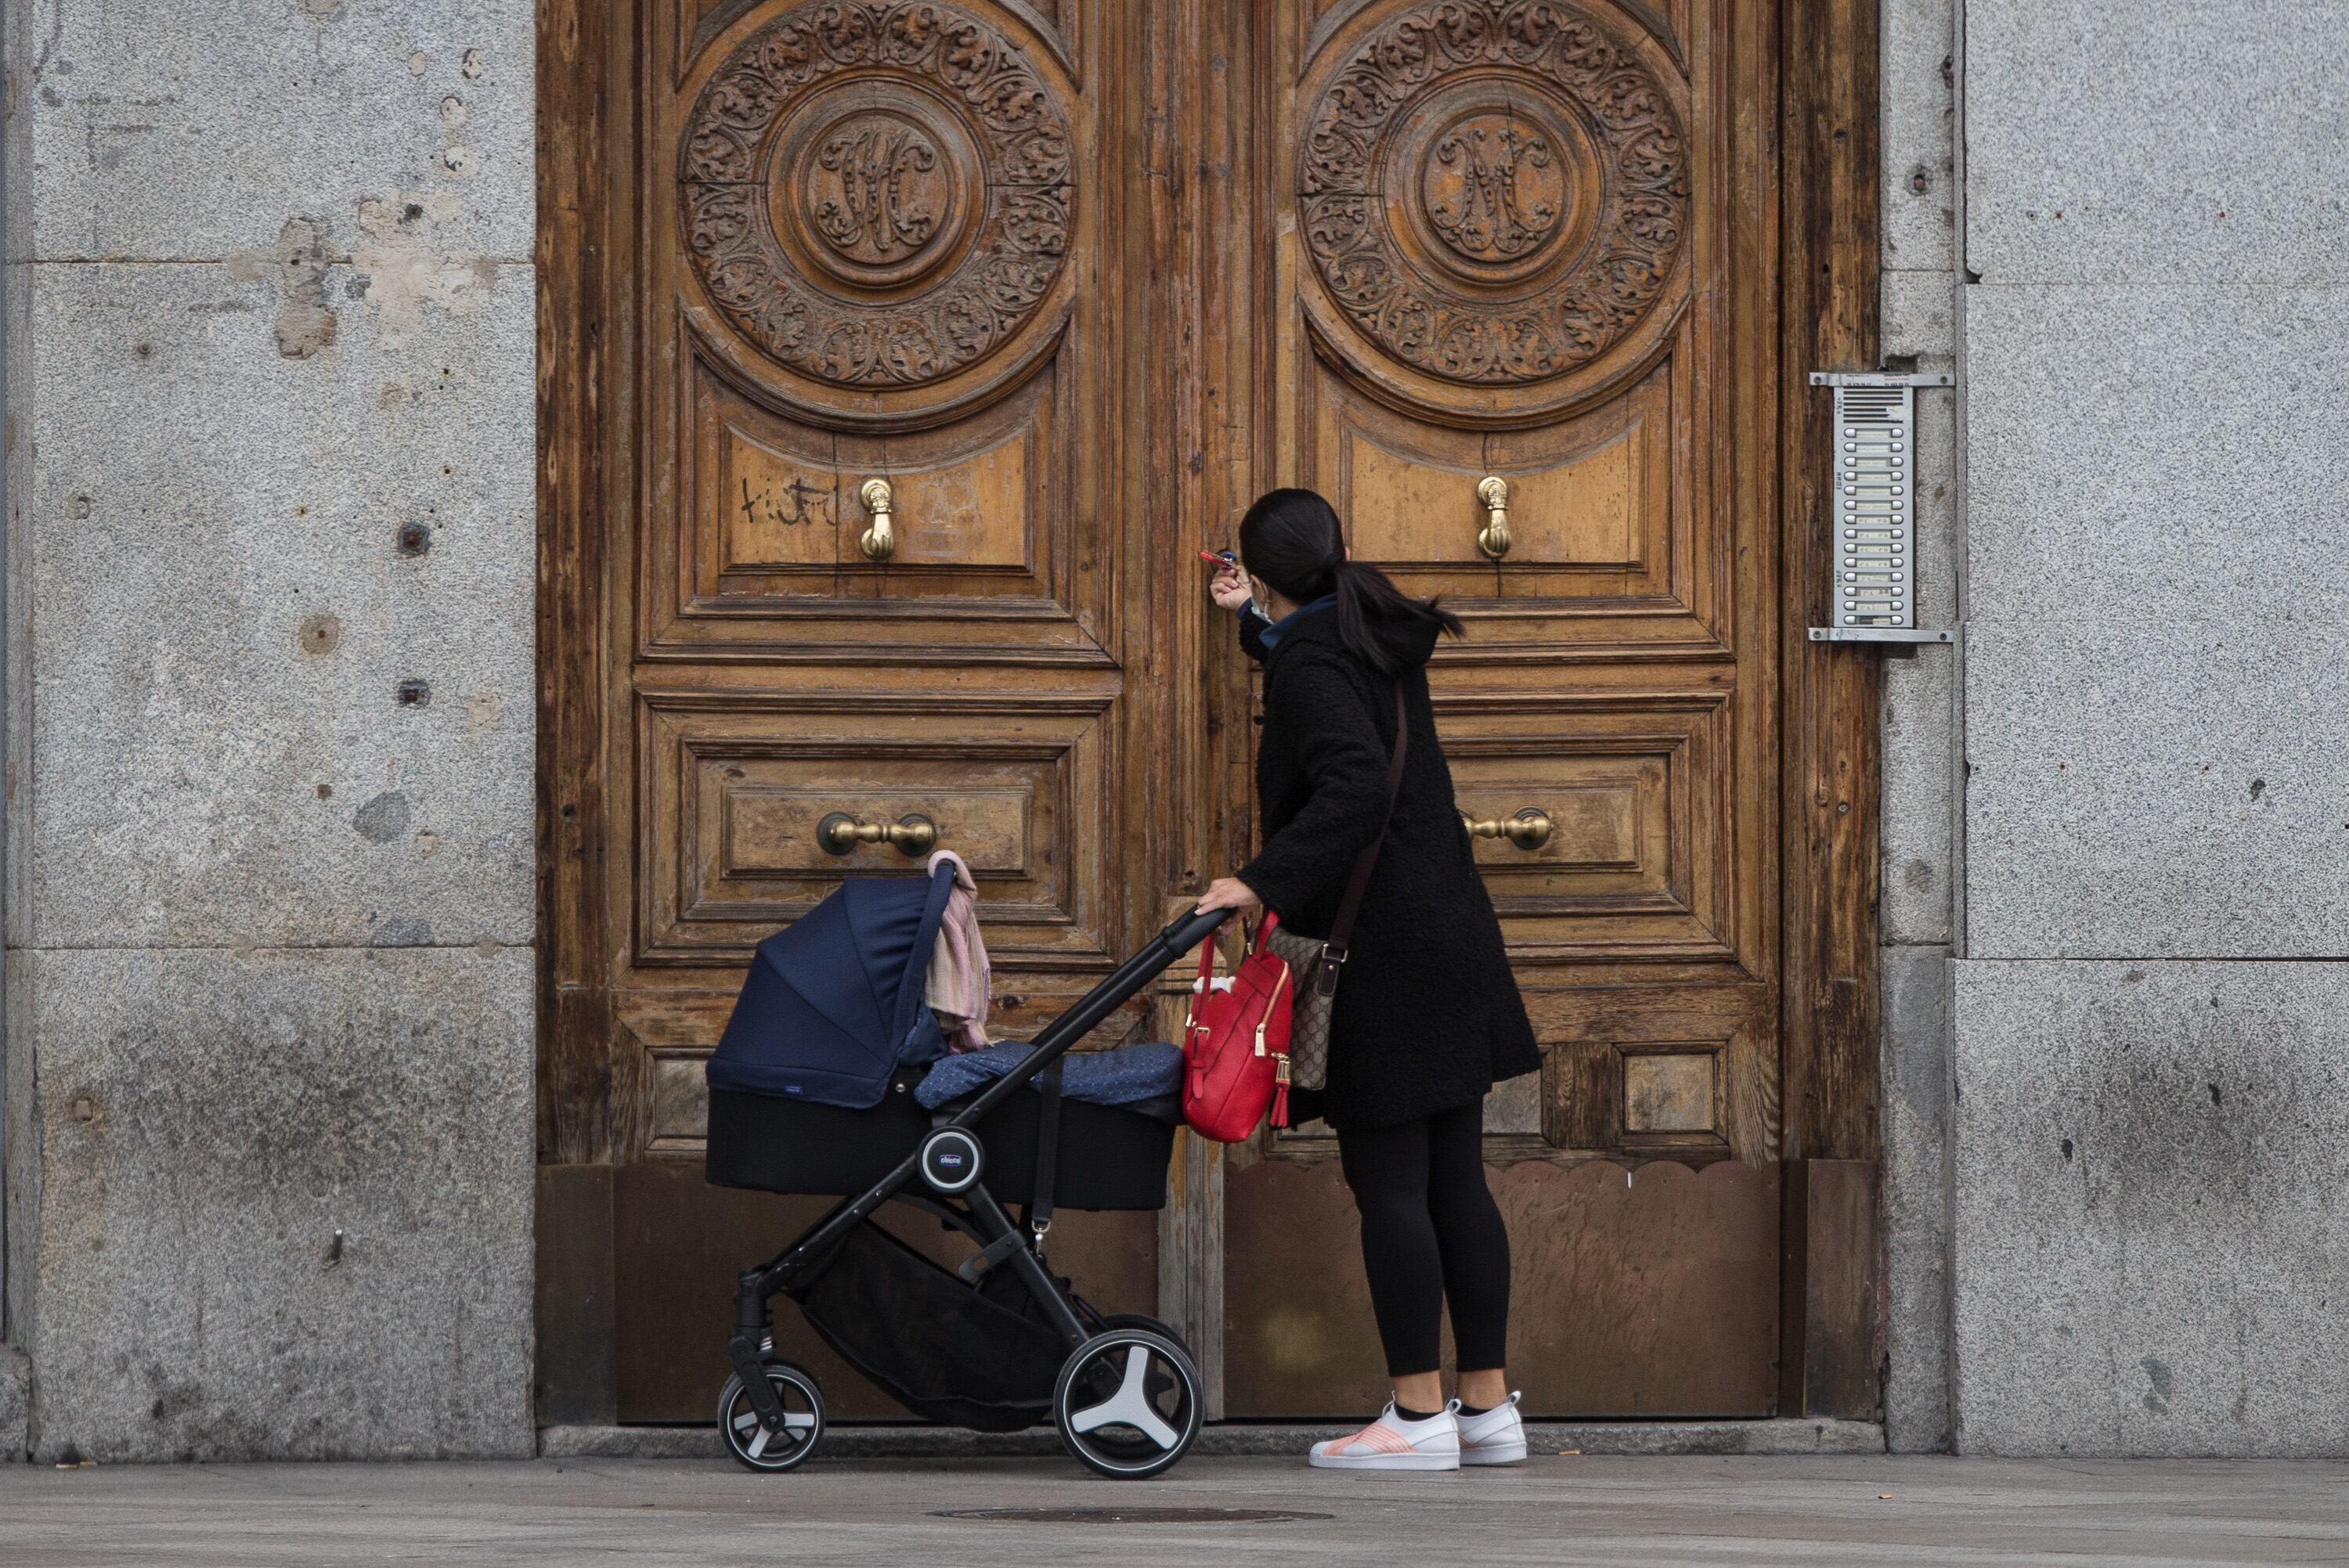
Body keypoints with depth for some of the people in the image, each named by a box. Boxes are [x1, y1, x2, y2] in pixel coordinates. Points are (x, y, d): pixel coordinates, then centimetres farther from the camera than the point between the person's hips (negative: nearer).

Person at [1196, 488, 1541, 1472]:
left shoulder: (1310, 663, -13)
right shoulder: (1379, 641, 13)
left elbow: (1353, 786, -27)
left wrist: (1266, 882, -29)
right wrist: (1256, 622, 45)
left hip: (1381, 950, -9)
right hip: (1449, 938, 9)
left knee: (1388, 1186, -5)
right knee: (1454, 1178, 10)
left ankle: (1419, 1416, -5)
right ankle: (1488, 1407, 11)